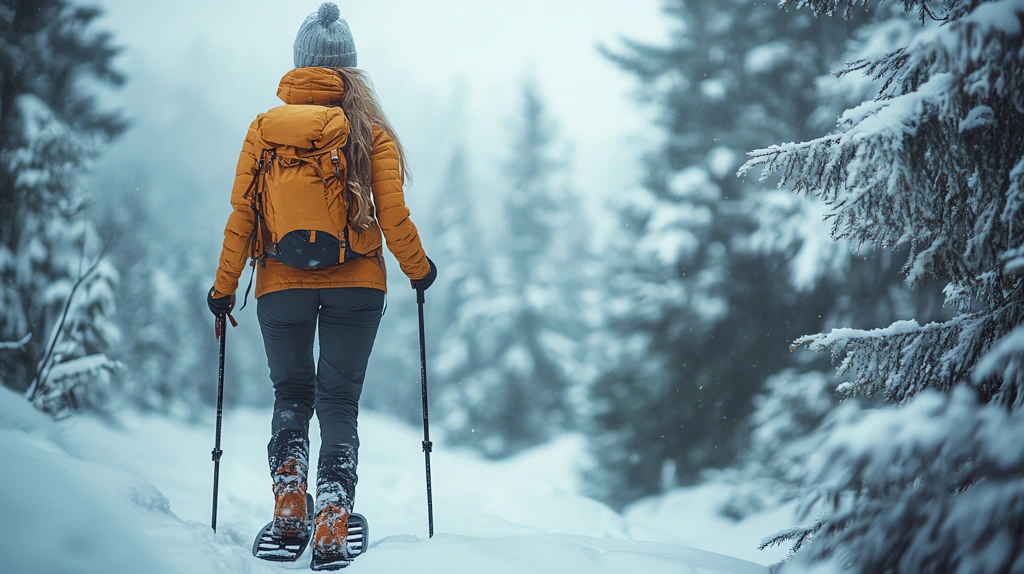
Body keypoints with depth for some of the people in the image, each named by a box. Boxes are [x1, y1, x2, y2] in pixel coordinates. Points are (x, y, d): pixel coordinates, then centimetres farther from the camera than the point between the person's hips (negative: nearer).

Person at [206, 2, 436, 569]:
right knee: (339, 400, 6)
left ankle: (288, 502, 5)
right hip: (355, 286, -1)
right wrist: (419, 270, 11)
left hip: (280, 286, 1)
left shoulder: (264, 127, 1)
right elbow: (393, 215, -4)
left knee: (291, 396, 20)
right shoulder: (369, 131, -3)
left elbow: (241, 216, 1)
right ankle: (331, 525, -6)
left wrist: (224, 288, 9)